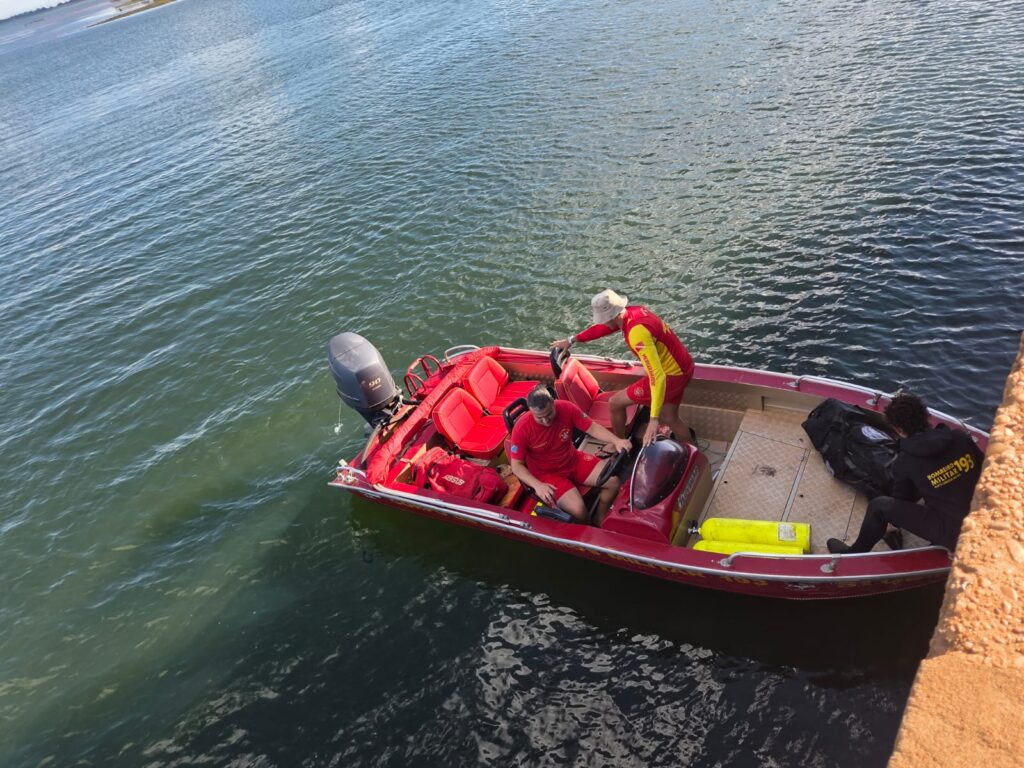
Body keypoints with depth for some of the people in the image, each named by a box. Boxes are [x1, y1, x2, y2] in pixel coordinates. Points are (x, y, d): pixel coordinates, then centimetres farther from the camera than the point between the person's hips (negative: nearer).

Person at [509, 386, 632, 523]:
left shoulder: (566, 408, -17)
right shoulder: (522, 429, -25)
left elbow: (592, 427, -7)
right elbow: (517, 466, -17)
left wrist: (616, 441, -24)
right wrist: (537, 485, -33)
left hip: (574, 460, 5)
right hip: (547, 473, -4)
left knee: (613, 481, -6)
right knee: (578, 510, -25)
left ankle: (600, 520, 18)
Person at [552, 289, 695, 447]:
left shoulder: (637, 333, -31)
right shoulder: (633, 311, -4)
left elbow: (658, 376, -37)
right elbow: (602, 327, 15)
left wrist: (654, 419, -40)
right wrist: (571, 340, 22)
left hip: (670, 376, -9)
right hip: (682, 368, 9)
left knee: (615, 403, 5)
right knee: (668, 418, 23)